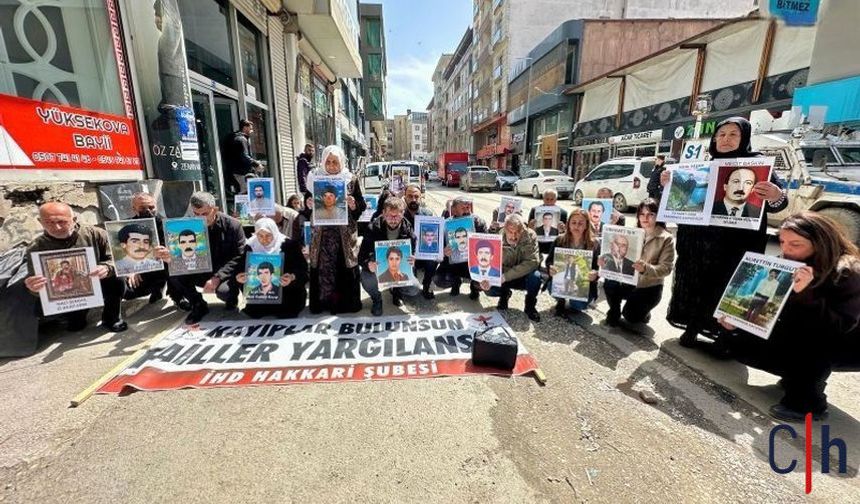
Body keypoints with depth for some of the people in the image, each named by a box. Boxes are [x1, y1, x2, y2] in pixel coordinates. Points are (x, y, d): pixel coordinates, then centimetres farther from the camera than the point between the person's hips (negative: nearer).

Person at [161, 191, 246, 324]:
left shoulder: (233, 225, -14)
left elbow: (239, 257, -16)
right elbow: (185, 256, -4)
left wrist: (218, 277, -28)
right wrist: (170, 258, -29)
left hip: (226, 274, -4)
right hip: (202, 273, 4)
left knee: (224, 290, -34)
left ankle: (232, 297, 6)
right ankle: (198, 305, 2)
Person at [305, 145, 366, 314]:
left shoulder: (351, 180, 1)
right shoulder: (315, 178, 4)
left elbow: (362, 206, 3)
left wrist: (353, 204, -17)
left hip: (345, 232, -1)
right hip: (322, 232, 1)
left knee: (345, 267, 5)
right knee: (323, 267, 4)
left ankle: (347, 302, 20)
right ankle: (322, 301, 20)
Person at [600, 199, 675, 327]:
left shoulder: (666, 239, -8)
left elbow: (666, 268, -16)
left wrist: (645, 268, -36)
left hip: (649, 287, -3)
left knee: (631, 316, -18)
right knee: (609, 284, -28)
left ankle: (643, 313, 21)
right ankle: (614, 312, 2)